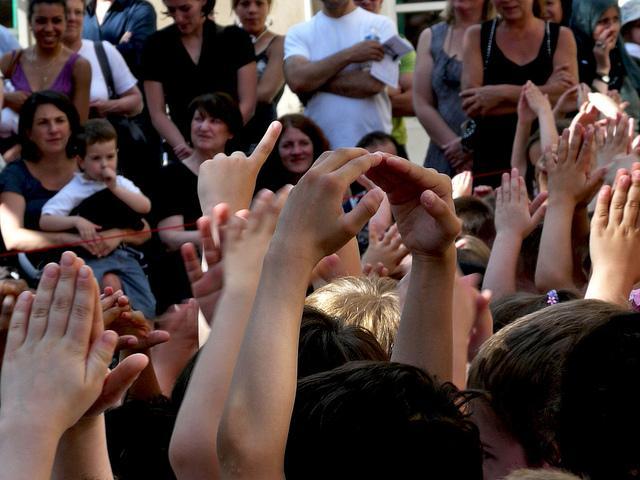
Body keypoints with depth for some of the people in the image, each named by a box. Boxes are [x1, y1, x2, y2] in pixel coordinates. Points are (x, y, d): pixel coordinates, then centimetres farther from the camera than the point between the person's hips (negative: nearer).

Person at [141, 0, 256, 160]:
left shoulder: (235, 39, 1)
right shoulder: (157, 45, 3)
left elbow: (247, 105, -3)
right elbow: (157, 113, 0)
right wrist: (185, 148, -17)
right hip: (183, 157, 1)